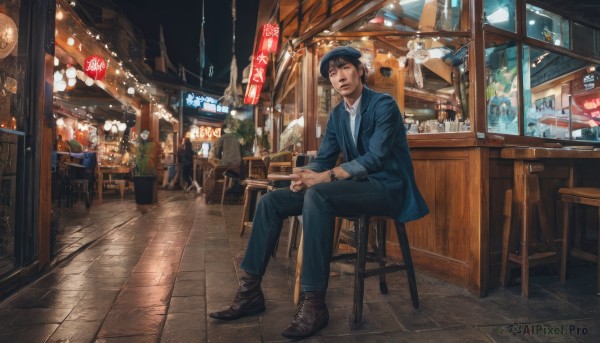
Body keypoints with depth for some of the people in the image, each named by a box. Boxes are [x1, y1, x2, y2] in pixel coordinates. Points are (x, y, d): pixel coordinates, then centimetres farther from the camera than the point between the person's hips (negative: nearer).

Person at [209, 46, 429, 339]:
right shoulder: (337, 114, 12)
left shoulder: (384, 105, -9)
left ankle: (313, 302, -29)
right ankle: (250, 290, -4)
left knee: (318, 195, -37)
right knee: (271, 201, -7)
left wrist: (326, 177, -27)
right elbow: (324, 158, 10)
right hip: (356, 184, 7)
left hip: (386, 187, -7)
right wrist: (306, 176, -13)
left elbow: (376, 157, -20)